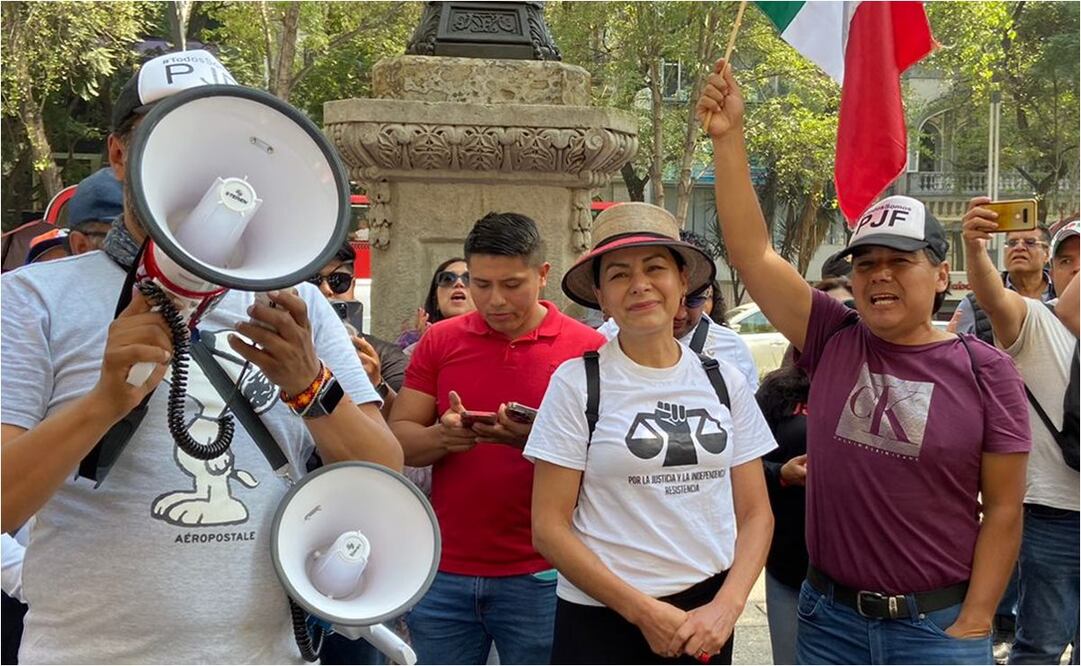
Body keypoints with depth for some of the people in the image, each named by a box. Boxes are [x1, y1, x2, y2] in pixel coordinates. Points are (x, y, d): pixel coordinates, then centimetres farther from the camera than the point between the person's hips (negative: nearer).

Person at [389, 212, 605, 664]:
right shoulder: (440, 341, 4)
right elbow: (397, 441, 2)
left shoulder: (587, 348, -4)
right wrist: (441, 436, -20)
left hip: (540, 577, -2)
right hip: (444, 572, 3)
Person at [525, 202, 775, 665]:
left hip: (705, 622, 3)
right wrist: (645, 611, -13)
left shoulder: (724, 381, 3)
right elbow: (549, 528, -9)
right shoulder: (577, 383, -7)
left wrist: (726, 607, -9)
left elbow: (755, 514, 5)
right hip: (601, 621, -3)